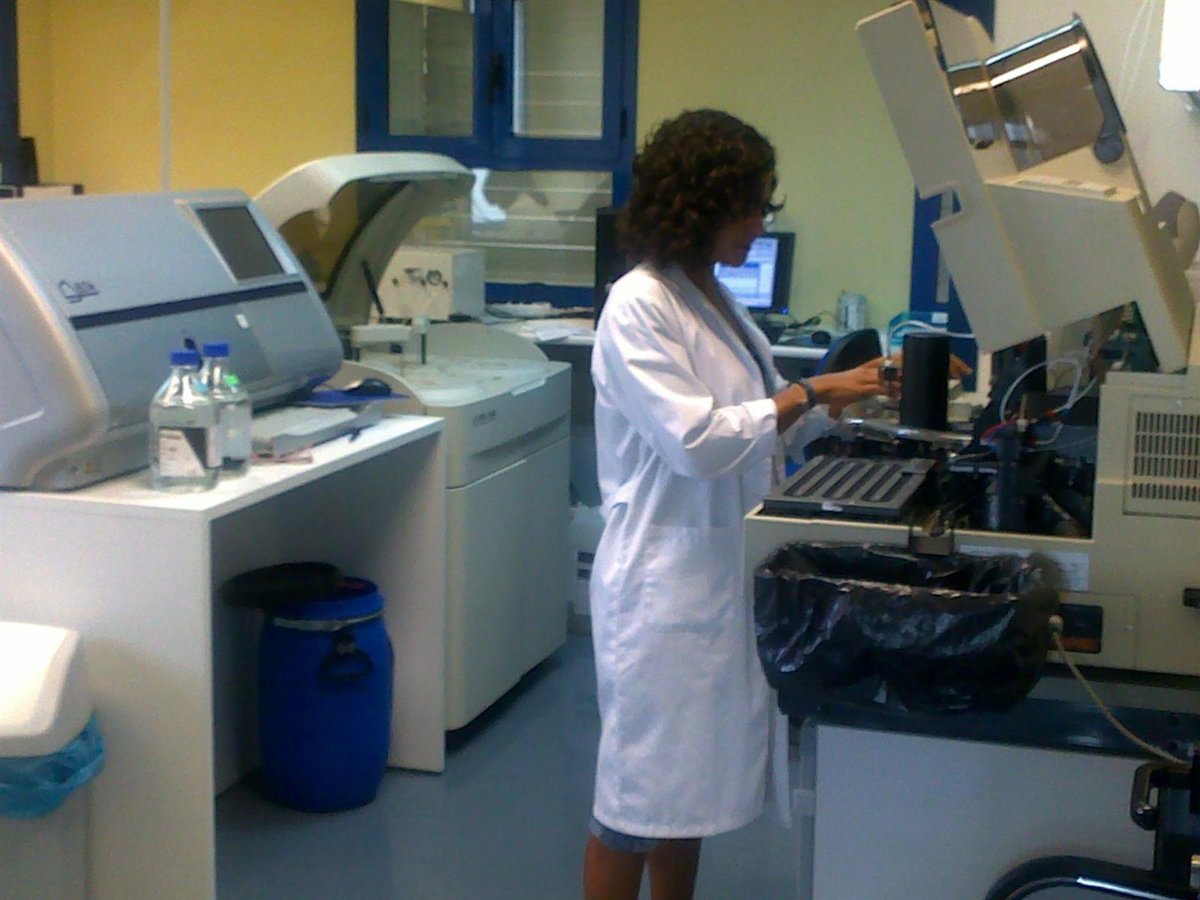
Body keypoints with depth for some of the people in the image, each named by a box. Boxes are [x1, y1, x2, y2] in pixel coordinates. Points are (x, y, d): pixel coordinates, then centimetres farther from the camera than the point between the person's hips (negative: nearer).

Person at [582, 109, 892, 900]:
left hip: (722, 572, 9)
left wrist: (846, 394, 4)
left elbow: (766, 427, 15)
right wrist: (810, 393, -19)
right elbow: (697, 441, -24)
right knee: (640, 789, 3)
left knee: (693, 783, 17)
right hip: (665, 578, -9)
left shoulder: (713, 299, 10)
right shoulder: (639, 306, -16)